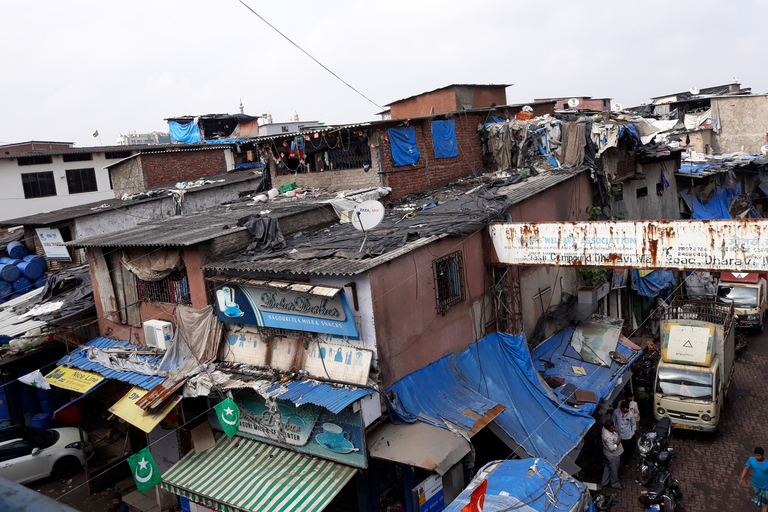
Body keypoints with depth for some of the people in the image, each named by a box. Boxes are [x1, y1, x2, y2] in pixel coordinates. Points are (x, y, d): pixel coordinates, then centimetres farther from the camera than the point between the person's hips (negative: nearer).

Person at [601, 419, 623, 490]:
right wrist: (617, 442, -23)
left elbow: (616, 430, 8)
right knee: (614, 470, 16)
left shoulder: (605, 427, -13)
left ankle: (605, 482, 45)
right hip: (613, 455, -9)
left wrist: (616, 430, -13)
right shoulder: (608, 437, -40)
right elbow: (612, 448, -33)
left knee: (608, 467, 26)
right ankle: (615, 484, 41)